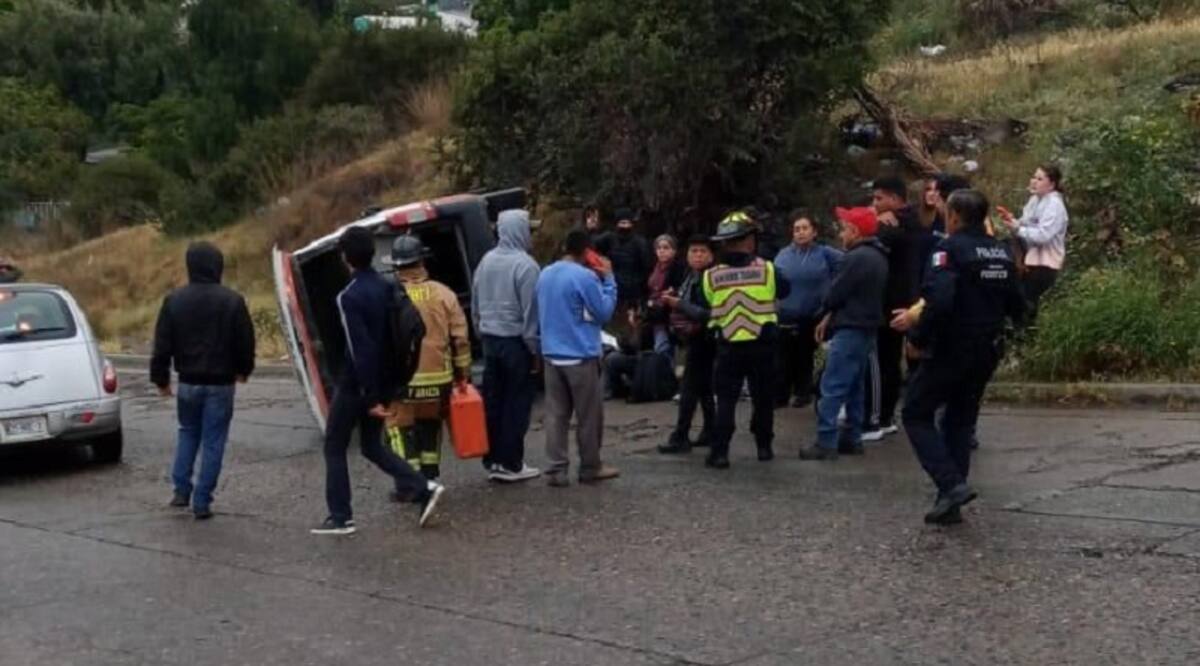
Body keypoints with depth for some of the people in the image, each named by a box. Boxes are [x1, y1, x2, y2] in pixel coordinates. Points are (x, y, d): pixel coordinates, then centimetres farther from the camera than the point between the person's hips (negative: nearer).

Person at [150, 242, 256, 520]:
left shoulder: (174, 300, -3)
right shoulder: (232, 301, -9)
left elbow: (162, 344, -1)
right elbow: (245, 341, -2)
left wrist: (160, 377, 10)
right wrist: (243, 370, 15)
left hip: (188, 382, 2)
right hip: (220, 383, -2)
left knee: (187, 433, 22)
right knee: (213, 441, 3)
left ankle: (181, 490, 15)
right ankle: (202, 502, 2)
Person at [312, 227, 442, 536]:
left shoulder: (349, 297, -18)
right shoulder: (388, 288, 5)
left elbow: (360, 349, -23)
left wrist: (370, 396, -22)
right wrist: (381, 390, 15)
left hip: (355, 384, -7)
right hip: (384, 382, 7)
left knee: (334, 447, 8)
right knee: (372, 446, 17)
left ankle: (341, 517, 8)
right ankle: (423, 488, 3)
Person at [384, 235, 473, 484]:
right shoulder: (443, 294, -1)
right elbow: (460, 338, 1)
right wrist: (462, 372, 11)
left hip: (401, 379, -3)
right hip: (438, 377, 3)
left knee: (402, 428, 6)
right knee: (431, 426, 20)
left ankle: (409, 485, 1)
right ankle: (430, 479, 26)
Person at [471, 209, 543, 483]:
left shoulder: (486, 261, 7)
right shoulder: (525, 265, -16)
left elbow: (475, 305, 14)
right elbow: (530, 311, -15)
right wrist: (535, 348, -9)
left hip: (490, 340, 7)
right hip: (516, 342, -7)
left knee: (493, 401, 11)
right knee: (516, 403, 0)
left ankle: (492, 460, 16)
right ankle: (510, 464, 2)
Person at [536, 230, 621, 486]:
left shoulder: (545, 274, 9)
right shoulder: (586, 276, -14)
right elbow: (604, 312, -7)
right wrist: (608, 279, 0)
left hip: (551, 354, 6)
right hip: (581, 355, -6)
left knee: (556, 414, 6)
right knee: (589, 415, 6)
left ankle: (557, 469, 3)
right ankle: (590, 467, 14)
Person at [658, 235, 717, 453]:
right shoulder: (690, 277, 9)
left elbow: (709, 313, -24)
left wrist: (679, 304, -22)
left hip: (702, 340, -9)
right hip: (693, 339, 9)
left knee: (689, 388, -6)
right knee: (704, 388, 15)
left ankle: (680, 437, -1)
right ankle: (710, 431, 23)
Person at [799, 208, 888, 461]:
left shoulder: (857, 257, -18)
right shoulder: (877, 256, 14)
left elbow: (836, 294, -15)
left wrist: (827, 312, 7)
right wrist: (830, 316, 11)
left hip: (851, 330, -10)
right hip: (866, 329, 10)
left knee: (832, 388, -9)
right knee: (854, 387, 15)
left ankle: (826, 443, -10)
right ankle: (852, 438, 19)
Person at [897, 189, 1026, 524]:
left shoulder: (950, 249, -15)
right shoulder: (1001, 252, 9)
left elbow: (938, 300, -27)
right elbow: (1016, 306, 13)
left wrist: (917, 338, -17)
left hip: (951, 349, -7)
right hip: (987, 352, 7)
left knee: (916, 414, 5)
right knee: (960, 421, 16)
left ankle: (952, 484, -11)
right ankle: (949, 503, 14)